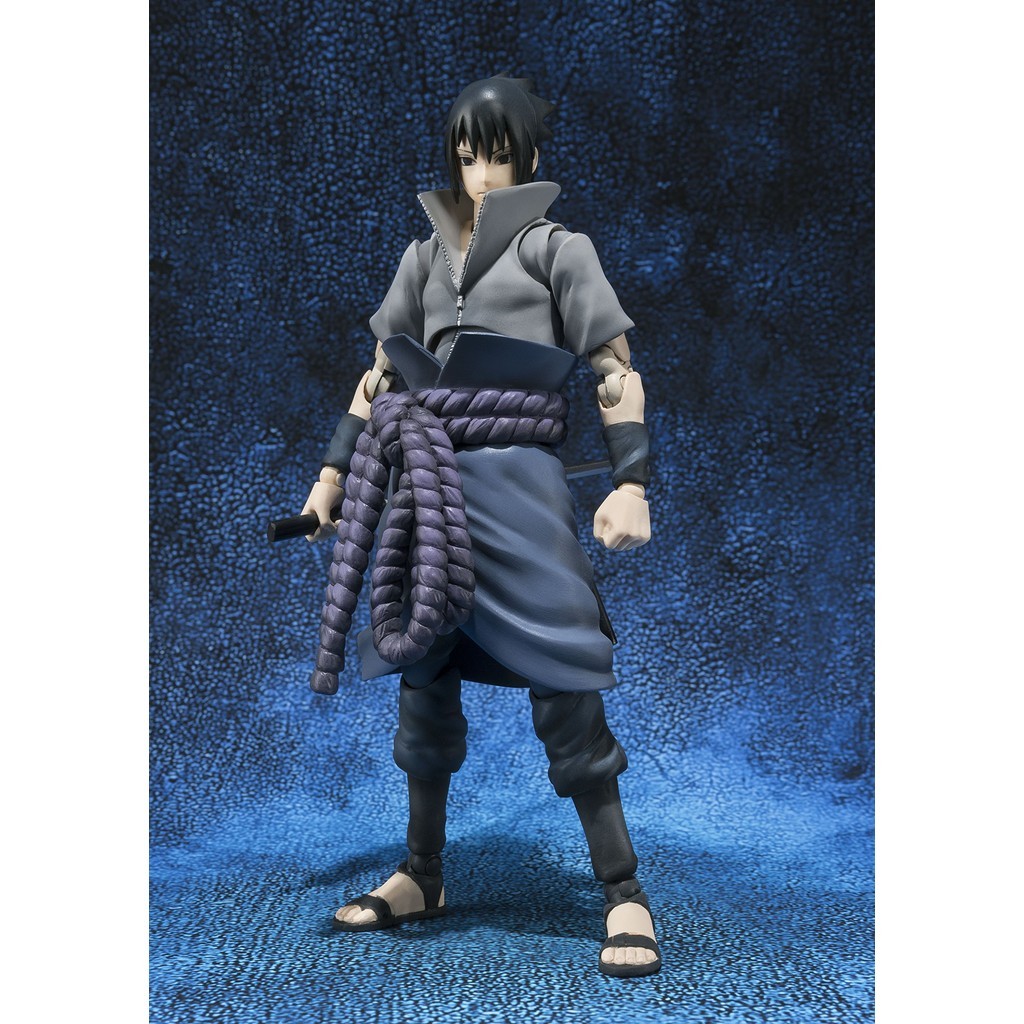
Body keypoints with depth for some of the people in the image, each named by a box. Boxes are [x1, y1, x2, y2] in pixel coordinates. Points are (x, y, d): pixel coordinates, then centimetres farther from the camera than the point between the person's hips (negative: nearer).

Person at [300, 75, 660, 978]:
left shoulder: (557, 248, 3)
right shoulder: (426, 255, 16)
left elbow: (617, 372, -1)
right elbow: (382, 374, 20)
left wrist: (630, 485, -12)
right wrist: (334, 474, 16)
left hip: (518, 487, -5)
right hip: (427, 488, 5)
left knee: (561, 685, -6)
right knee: (423, 679, 10)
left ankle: (624, 894, 4)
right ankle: (423, 877, 24)